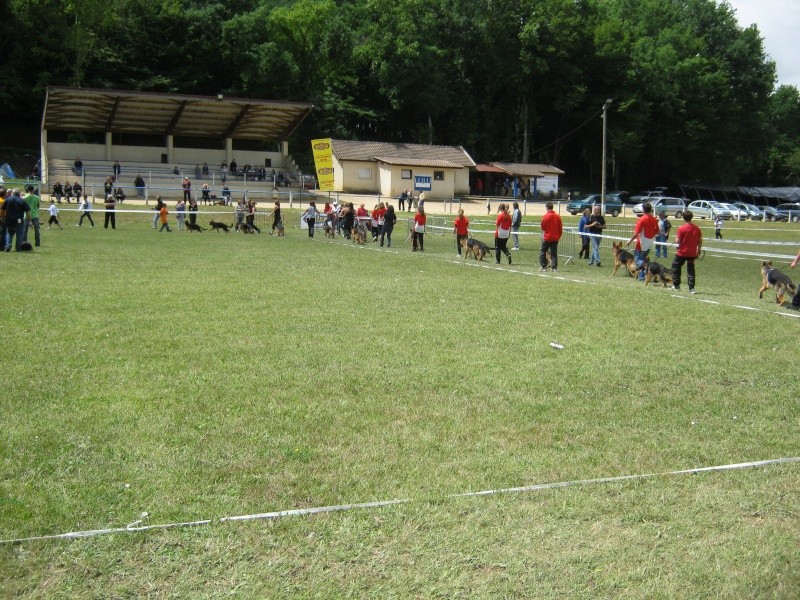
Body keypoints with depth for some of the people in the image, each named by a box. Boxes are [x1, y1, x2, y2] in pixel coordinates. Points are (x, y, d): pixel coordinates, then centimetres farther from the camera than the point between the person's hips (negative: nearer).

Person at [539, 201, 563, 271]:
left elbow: (543, 227, -6)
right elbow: (560, 228, 6)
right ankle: (554, 268, 2)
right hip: (555, 238, 4)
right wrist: (559, 236, 16)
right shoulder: (557, 216, 1)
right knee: (554, 253, 7)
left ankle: (544, 266, 5)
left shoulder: (546, 216, -12)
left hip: (547, 237, -4)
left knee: (542, 251, 9)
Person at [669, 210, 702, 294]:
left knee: (676, 266, 14)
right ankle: (691, 288, 5)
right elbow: (700, 241, 6)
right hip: (692, 253, 4)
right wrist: (698, 251, 18)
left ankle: (676, 285, 15)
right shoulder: (697, 228, 0)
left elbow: (677, 241, -13)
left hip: (682, 252, -4)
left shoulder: (681, 228, -13)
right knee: (691, 270, 9)